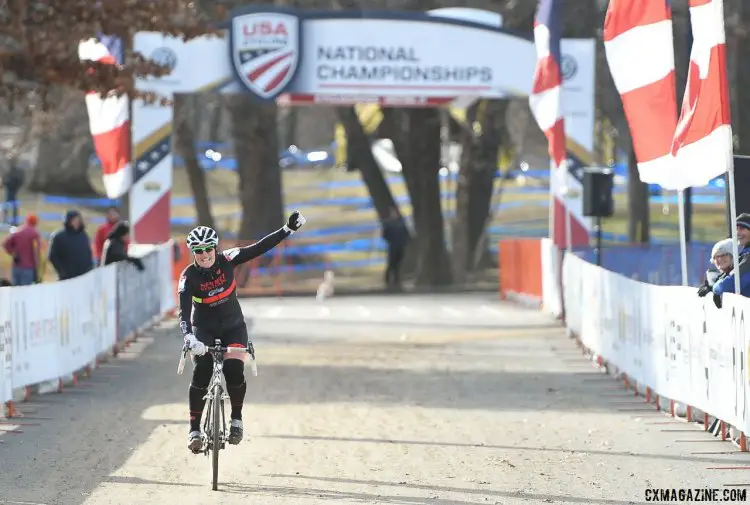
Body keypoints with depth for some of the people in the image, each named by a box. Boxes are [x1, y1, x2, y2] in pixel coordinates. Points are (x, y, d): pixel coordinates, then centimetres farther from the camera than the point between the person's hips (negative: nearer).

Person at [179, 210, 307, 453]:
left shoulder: (226, 260, -15)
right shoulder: (189, 277, -21)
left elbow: (259, 248, -18)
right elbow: (184, 310, -32)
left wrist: (288, 229, -25)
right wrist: (188, 337, -49)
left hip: (233, 326, 1)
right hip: (204, 329, -1)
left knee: (234, 371, -18)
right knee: (201, 374, -18)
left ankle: (236, 420, 4)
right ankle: (194, 429, -10)